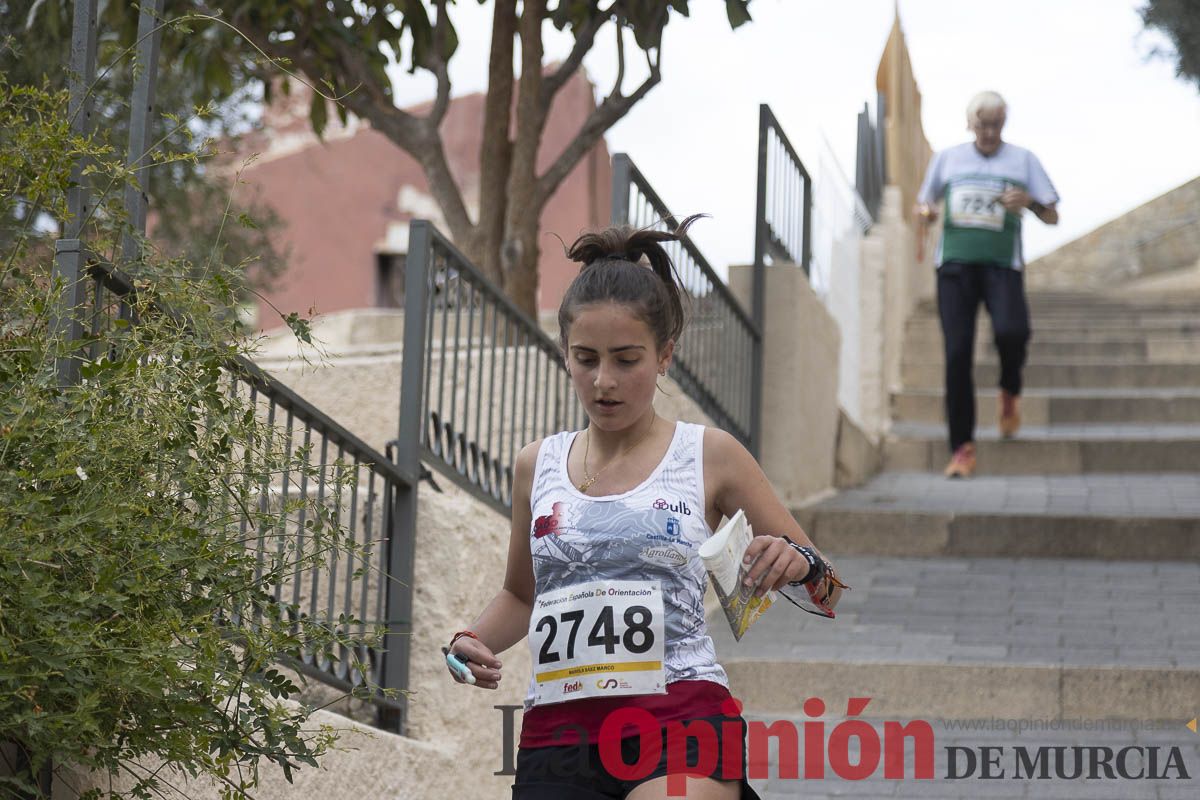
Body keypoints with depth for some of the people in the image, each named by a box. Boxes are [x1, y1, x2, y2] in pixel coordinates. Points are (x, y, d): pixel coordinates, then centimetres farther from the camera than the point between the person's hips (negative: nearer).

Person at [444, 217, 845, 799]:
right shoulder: (537, 466, 13)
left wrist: (799, 564, -12)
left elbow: (824, 591, 11)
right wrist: (473, 642, 9)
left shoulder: (709, 456, 5)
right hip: (558, 734, 3)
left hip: (681, 724, -3)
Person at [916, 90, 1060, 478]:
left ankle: (1010, 392, 6)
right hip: (955, 263, 2)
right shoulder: (947, 159, 15)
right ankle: (962, 447, -1)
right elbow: (924, 202, 25)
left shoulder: (1023, 160, 10)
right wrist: (924, 214, 0)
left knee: (1011, 330, -28)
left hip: (1002, 265, -2)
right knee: (957, 353, -7)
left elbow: (1052, 217, 9)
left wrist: (1029, 202, -13)